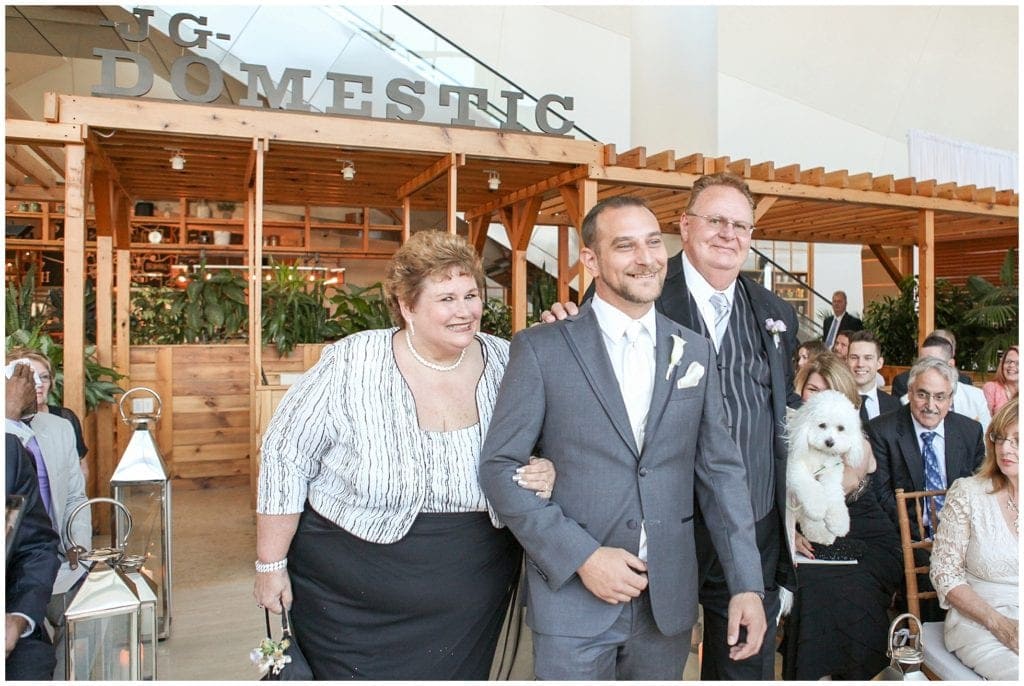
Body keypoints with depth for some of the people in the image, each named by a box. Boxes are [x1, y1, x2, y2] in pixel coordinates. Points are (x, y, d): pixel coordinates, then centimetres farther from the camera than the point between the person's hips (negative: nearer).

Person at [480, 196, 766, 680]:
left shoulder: (696, 352, 5)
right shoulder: (541, 349, -7)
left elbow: (720, 470, 6)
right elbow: (499, 467, -8)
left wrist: (747, 584, 1)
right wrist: (581, 556, -14)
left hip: (669, 600, 4)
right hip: (572, 599, -3)